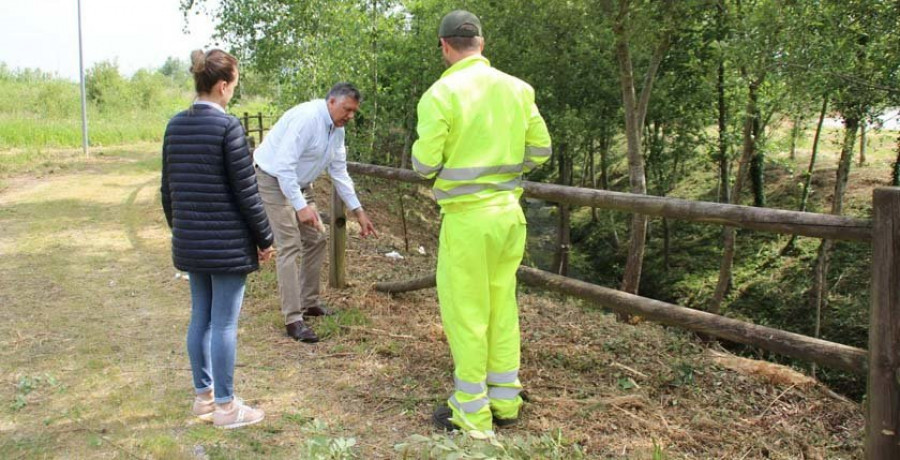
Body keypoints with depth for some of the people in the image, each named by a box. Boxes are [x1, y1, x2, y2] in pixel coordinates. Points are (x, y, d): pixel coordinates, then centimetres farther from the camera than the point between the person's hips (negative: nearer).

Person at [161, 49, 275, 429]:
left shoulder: (175, 125, 6)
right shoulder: (227, 126, -14)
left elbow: (168, 189, 12)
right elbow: (246, 190, -13)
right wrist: (265, 239, -4)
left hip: (189, 241, 7)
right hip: (227, 242, -7)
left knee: (200, 318, 16)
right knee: (225, 323, 2)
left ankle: (203, 396, 29)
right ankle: (225, 406, 13)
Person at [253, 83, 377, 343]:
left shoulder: (337, 129, 2)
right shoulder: (306, 118, -26)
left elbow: (339, 172, 8)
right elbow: (283, 165, -30)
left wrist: (358, 211, 4)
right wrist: (301, 206, -35)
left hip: (300, 184, 9)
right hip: (274, 181, -9)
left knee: (316, 239, 10)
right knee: (289, 246, -14)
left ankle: (309, 303, 24)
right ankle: (293, 320, -12)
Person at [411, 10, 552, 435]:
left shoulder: (441, 94, -12)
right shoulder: (517, 89, 4)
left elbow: (425, 165, -12)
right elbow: (540, 150, 8)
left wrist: (424, 145, 10)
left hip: (467, 216, -6)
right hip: (509, 211, 6)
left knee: (464, 312, 5)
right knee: (502, 305, 16)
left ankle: (472, 414, 15)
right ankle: (504, 401, 27)